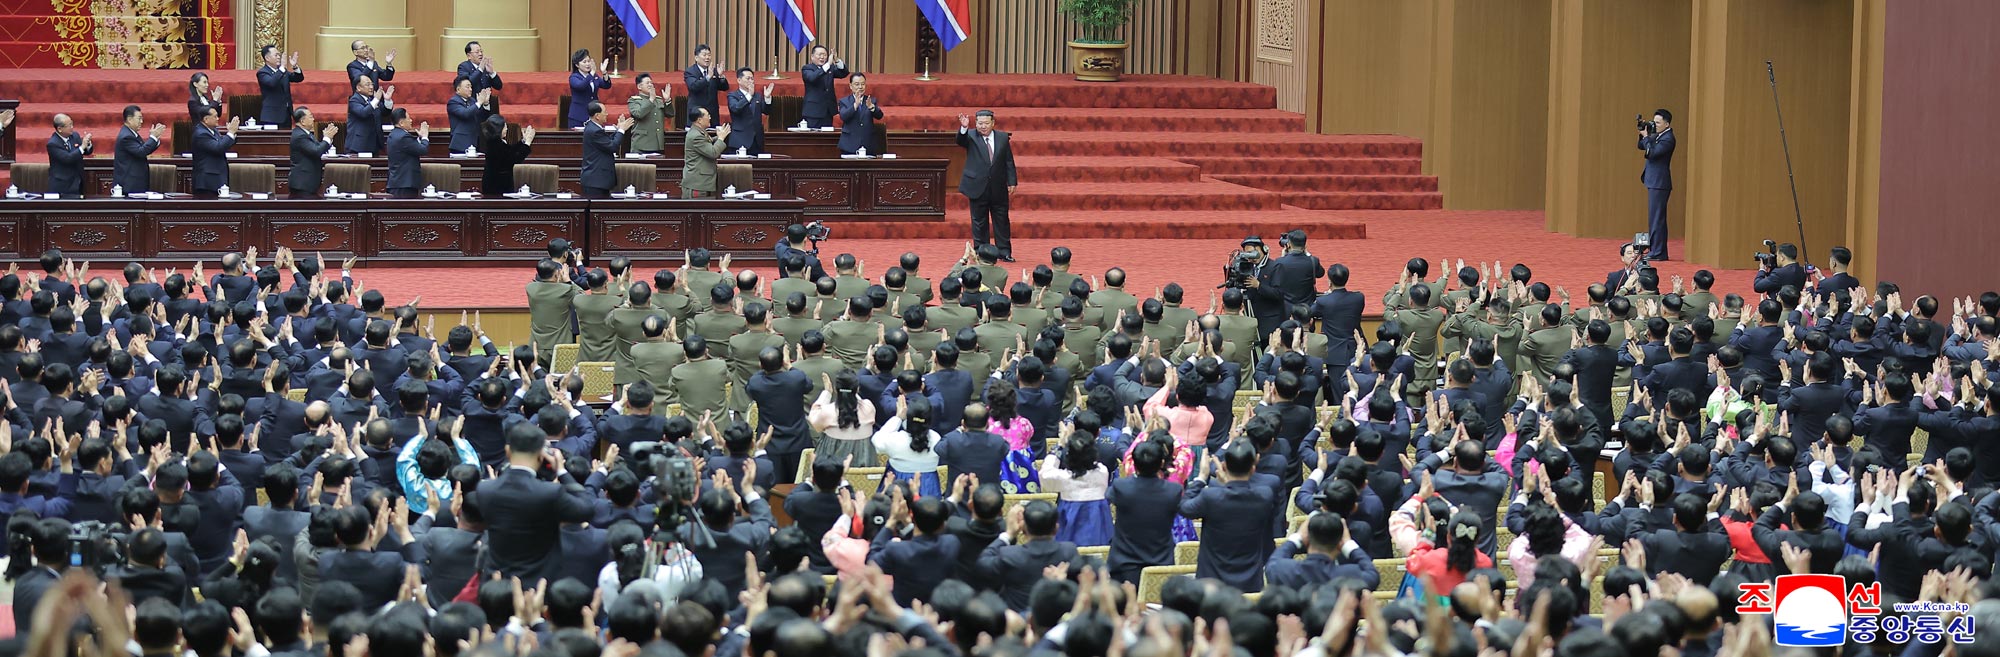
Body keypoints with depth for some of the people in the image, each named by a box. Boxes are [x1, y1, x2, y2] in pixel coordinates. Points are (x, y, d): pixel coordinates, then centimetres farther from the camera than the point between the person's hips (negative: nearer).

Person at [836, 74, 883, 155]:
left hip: (868, 145, 1)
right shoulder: (844, 102, 5)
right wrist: (855, 105, -28)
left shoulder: (872, 100, 9)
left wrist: (871, 106, -27)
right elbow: (843, 117, -13)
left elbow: (879, 116, -6)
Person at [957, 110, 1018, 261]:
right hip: (978, 186, -2)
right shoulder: (970, 136, -1)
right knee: (979, 222, 5)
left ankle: (1004, 252, 14)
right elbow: (960, 141, -23)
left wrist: (1011, 182, 1)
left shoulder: (1002, 138, 5)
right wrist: (964, 128, -43)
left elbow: (1009, 162, 7)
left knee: (1002, 221, 7)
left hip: (999, 187, 2)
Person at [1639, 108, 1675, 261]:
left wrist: (1646, 137, -14)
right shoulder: (1657, 136, 14)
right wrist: (1643, 135, 4)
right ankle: (1656, 250, 18)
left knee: (1657, 217, -10)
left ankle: (1658, 253, -9)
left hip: (1659, 184, -10)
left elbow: (1652, 153, -23)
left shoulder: (1668, 139, -14)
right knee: (1655, 217, 13)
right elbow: (1641, 146, 20)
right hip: (1654, 182, 10)